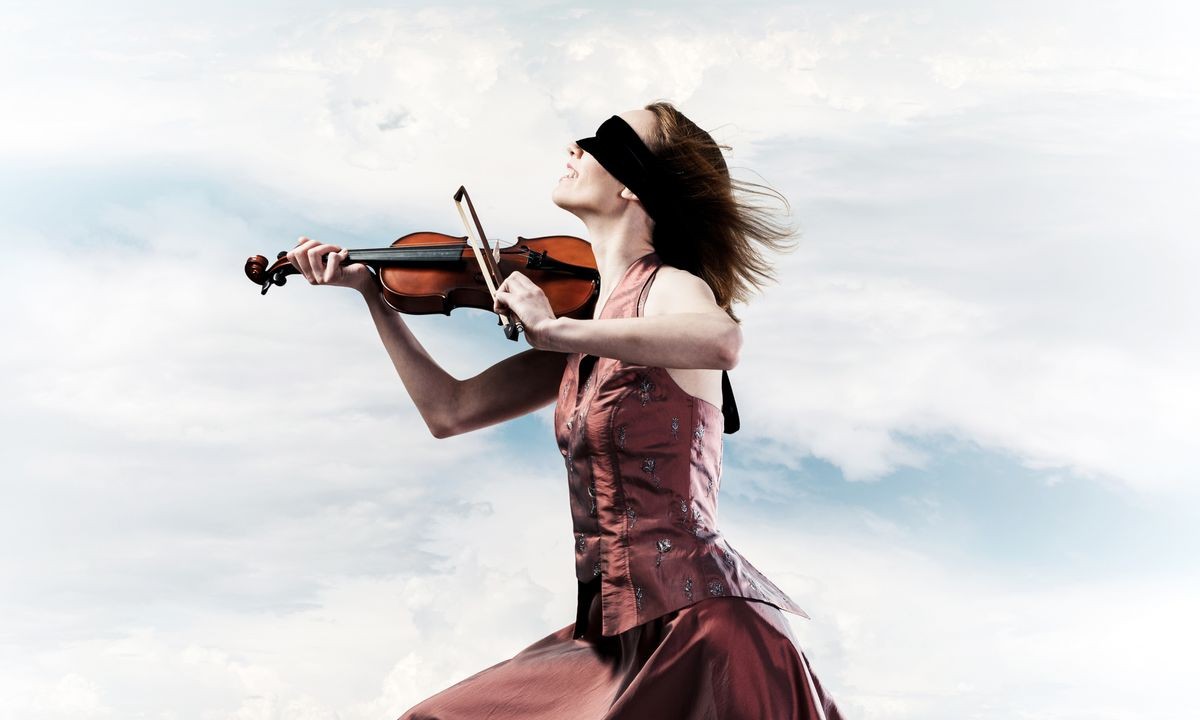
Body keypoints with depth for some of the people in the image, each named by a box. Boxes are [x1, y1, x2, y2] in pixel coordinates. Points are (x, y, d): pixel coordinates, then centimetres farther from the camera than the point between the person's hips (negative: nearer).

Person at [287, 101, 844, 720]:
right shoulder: (587, 324, 11)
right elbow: (449, 410, 13)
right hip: (613, 632, 7)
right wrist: (370, 291, 15)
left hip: (696, 628, -7)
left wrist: (556, 330, -31)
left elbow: (722, 342, -36)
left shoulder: (670, 289, -11)